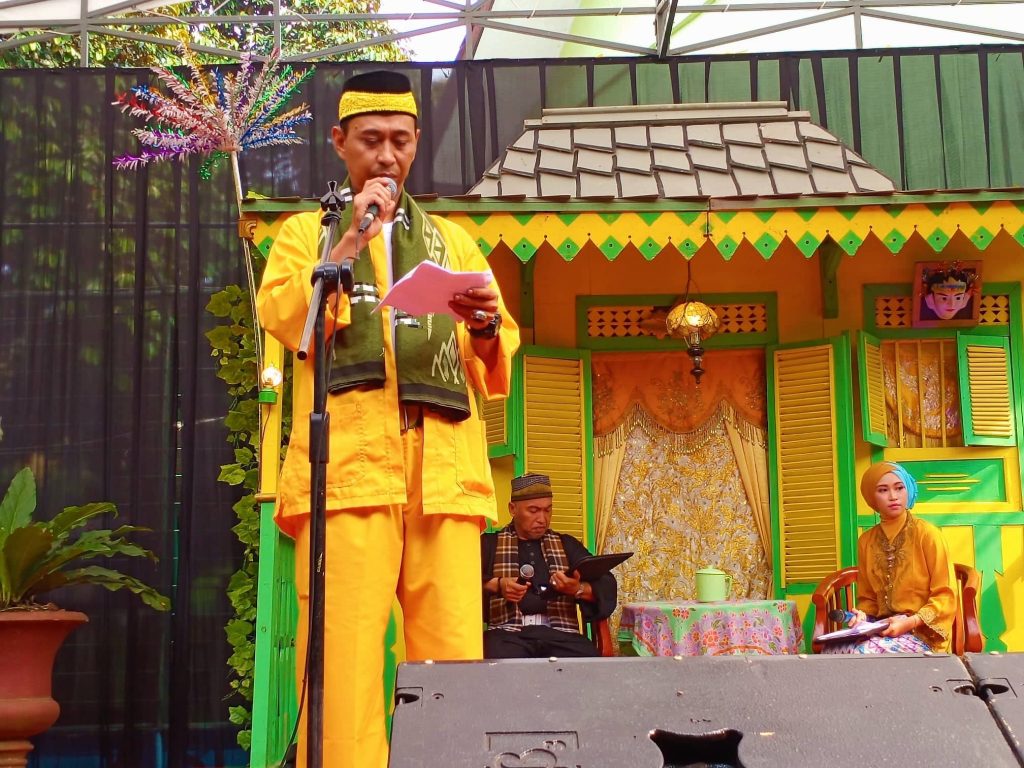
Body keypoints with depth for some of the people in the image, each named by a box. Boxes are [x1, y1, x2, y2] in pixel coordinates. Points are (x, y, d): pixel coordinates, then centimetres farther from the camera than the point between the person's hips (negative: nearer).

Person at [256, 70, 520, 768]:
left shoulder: (451, 240, 26)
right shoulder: (307, 231, 20)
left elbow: (497, 371, 17)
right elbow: (283, 318, -2)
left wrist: (486, 329, -5)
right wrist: (354, 235, -5)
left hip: (443, 467, 2)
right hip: (348, 461, -2)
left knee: (454, 657, -6)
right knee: (343, 658, -11)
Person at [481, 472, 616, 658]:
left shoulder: (567, 545, 23)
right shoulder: (489, 543, 17)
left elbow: (605, 586, 12)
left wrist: (578, 590, -9)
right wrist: (496, 586, -14)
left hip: (560, 632, 2)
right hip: (508, 632, -2)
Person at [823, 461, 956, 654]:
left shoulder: (927, 535, -4)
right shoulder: (866, 541, 10)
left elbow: (944, 596, -6)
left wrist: (910, 622, -19)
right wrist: (862, 615, -5)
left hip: (923, 632, -4)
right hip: (882, 629, 4)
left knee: (866, 652, -34)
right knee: (833, 649, -27)